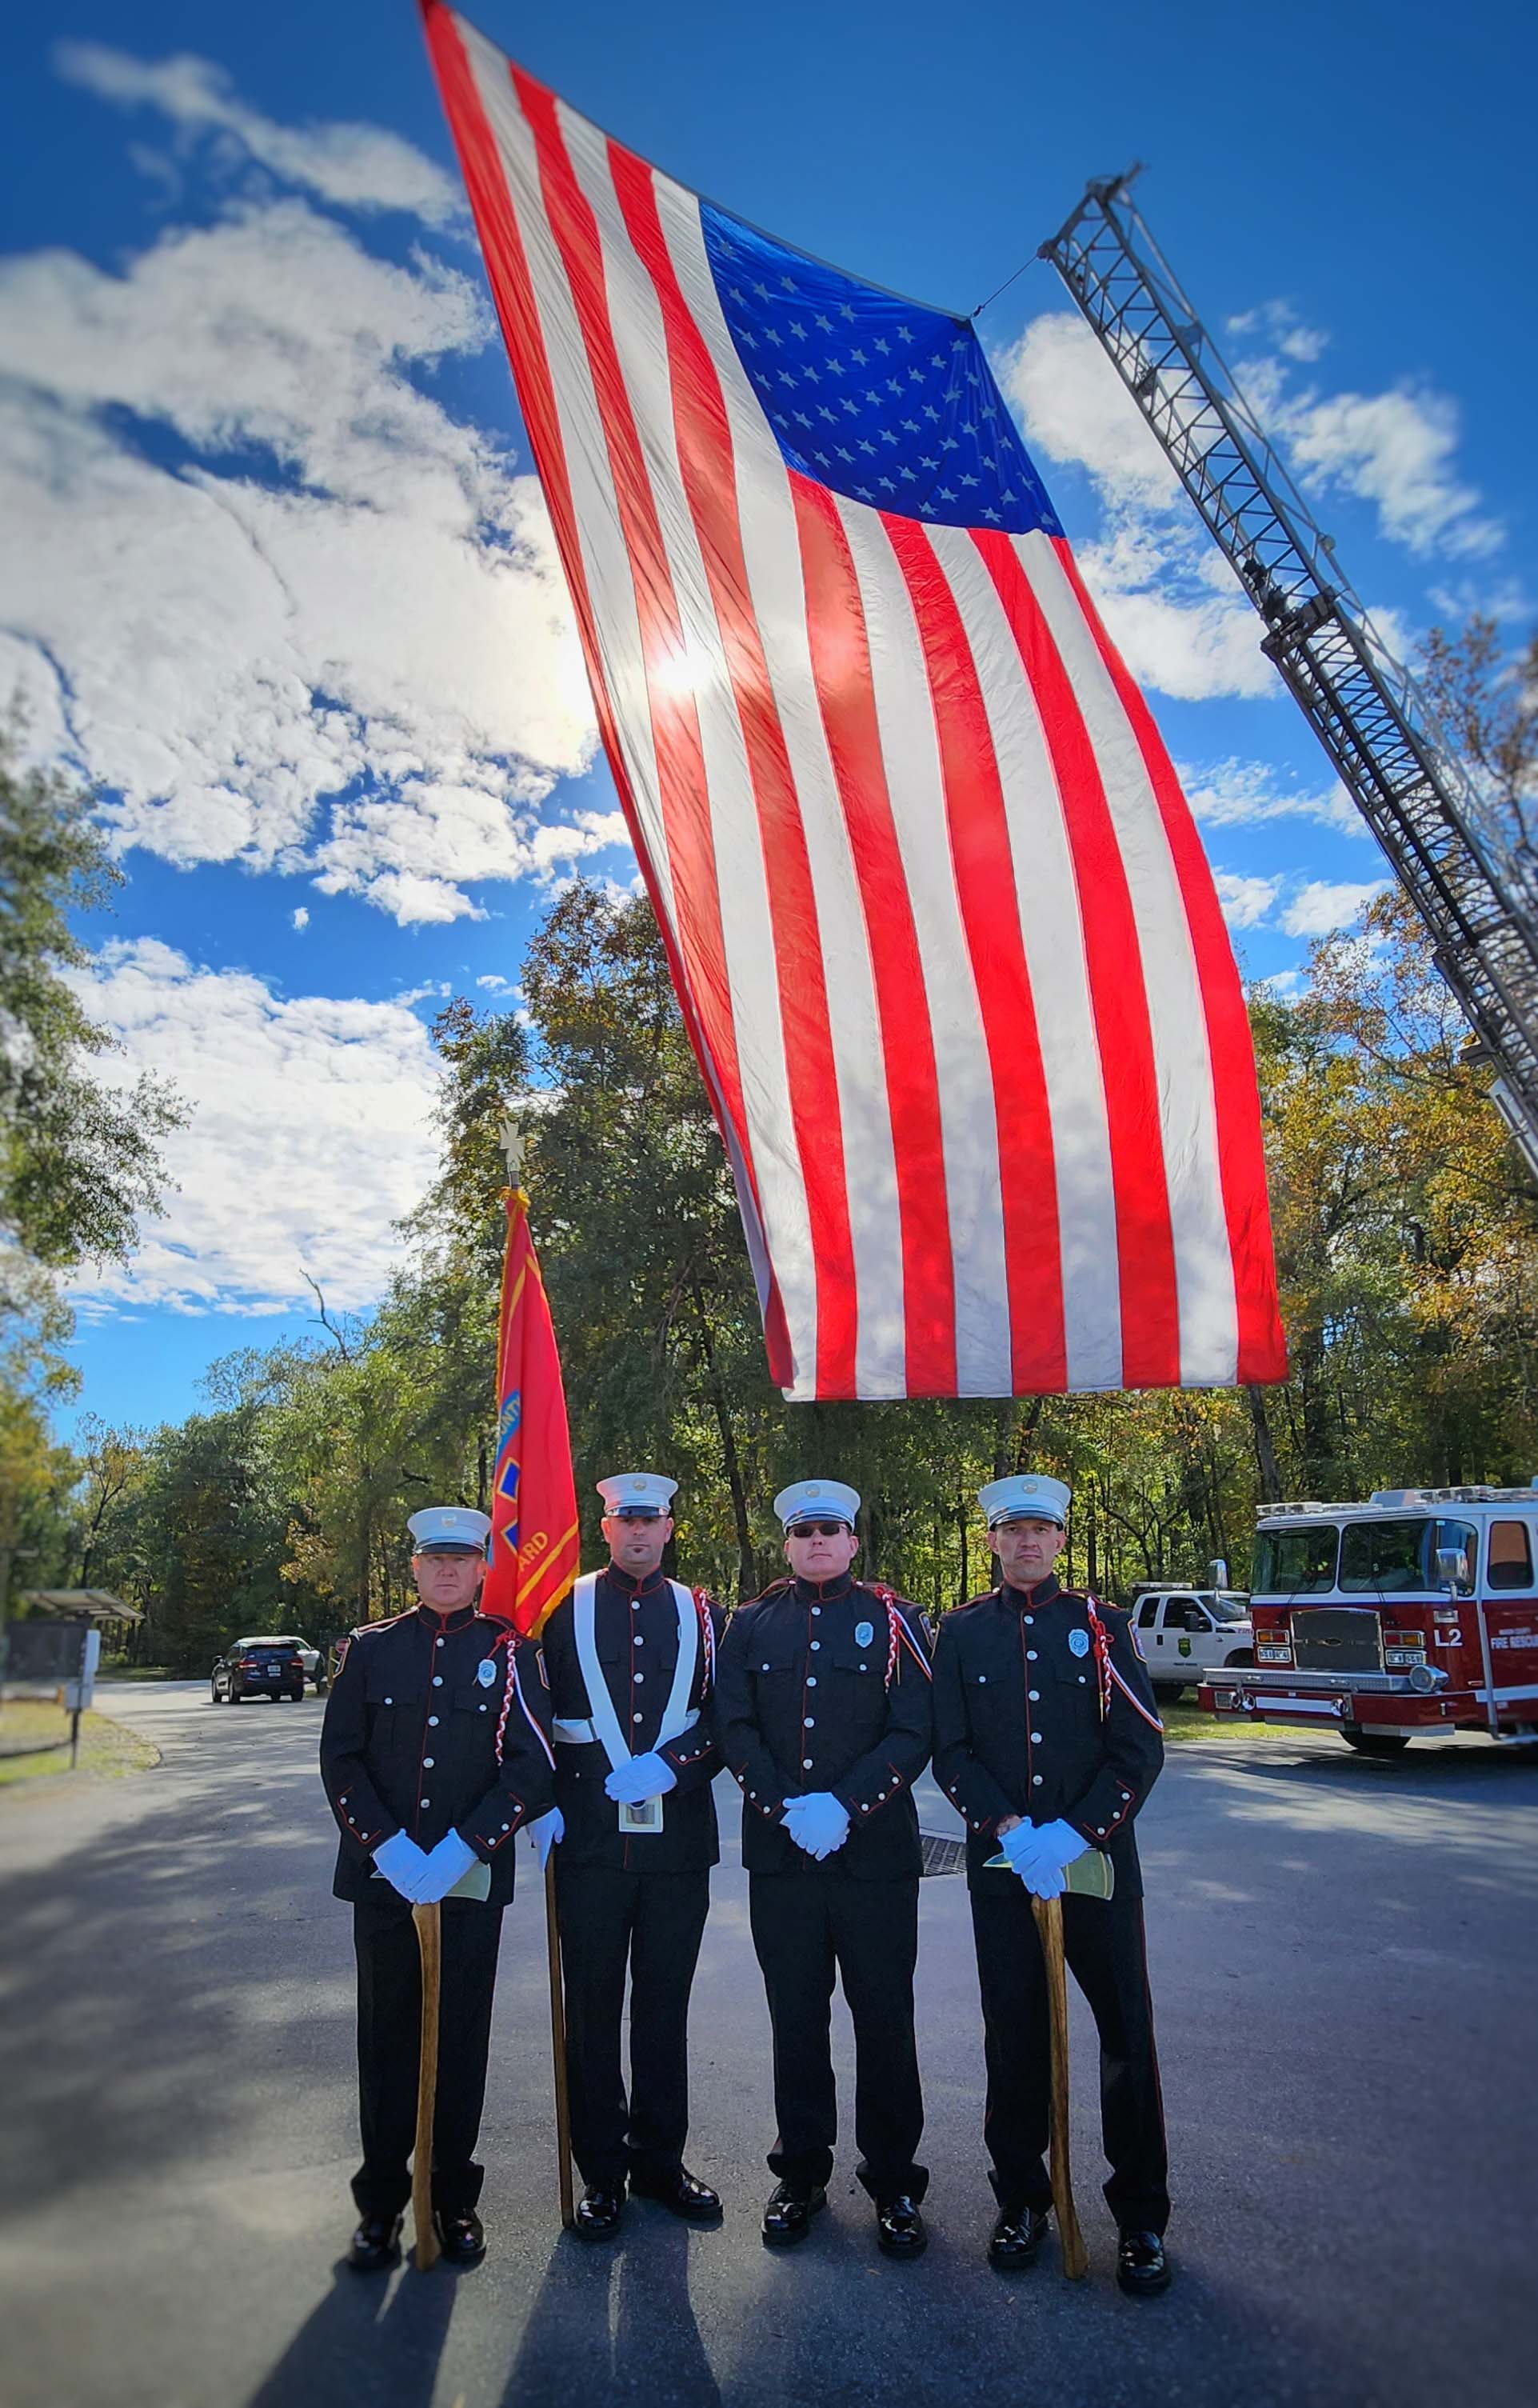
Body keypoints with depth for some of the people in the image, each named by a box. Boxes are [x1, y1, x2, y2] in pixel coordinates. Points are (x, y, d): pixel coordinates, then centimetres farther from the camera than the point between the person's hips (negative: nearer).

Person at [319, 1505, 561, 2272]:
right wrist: (389, 1846, -12)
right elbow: (340, 1759, 0)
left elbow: (531, 1767, -6)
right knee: (386, 2037, 10)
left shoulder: (507, 1653, -1)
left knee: (461, 2038, 8)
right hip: (383, 1879, 1)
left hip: (472, 1881, -1)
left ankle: (453, 2196, 26)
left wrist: (459, 1850, -15)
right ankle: (381, 2201, 26)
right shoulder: (370, 1649, 3)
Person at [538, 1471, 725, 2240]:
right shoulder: (565, 1609, 2)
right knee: (593, 2007, 7)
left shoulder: (699, 1614, 7)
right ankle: (601, 2172, 21)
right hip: (590, 1840, -1)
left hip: (679, 1839, 2)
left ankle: (659, 2160, 27)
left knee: (665, 2004, 12)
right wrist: (546, 1804, -6)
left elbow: (724, 1717, 4)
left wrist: (670, 1767, -11)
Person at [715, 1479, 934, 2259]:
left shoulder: (894, 1621, 1)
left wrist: (845, 1807, -16)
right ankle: (801, 2171, 29)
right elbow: (735, 1728, 0)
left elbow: (912, 1734, -6)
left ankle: (893, 2179, 23)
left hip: (877, 1851, -1)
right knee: (795, 2016, 12)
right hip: (778, 1852, 2)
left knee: (885, 2017, 6)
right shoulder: (752, 1624, 6)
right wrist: (788, 1807, -13)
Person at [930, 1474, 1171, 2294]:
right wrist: (1011, 1832, -13)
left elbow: (1141, 1749, -4)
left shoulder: (1101, 1624, 1)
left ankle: (1141, 2216, 22)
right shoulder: (961, 1632, 4)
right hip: (1000, 1866, 1)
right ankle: (1021, 2198, 29)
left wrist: (1073, 1834, -14)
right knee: (1014, 2037, 9)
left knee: (1126, 2033, 4)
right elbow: (951, 1752, 0)